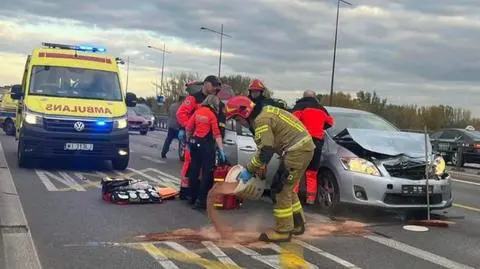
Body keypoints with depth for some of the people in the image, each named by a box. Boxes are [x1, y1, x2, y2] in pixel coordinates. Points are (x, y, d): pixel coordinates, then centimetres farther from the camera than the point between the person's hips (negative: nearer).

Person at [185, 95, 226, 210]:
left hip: (194, 143, 7)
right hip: (206, 145, -7)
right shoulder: (212, 115, -9)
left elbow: (188, 128, 7)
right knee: (207, 172, 0)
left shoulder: (198, 111, 7)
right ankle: (201, 200, -2)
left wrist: (189, 141, 21)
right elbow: (216, 133, -15)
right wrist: (221, 149, -16)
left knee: (194, 170, 14)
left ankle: (192, 197, 25)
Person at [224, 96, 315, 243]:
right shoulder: (264, 112, 16)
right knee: (287, 188, 20)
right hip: (303, 147, 10)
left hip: (297, 151, -10)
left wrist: (249, 170, -8)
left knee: (281, 190, -4)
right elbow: (268, 146, 20)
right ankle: (297, 224, 29)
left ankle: (283, 231, 3)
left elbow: (265, 151, -19)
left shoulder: (261, 120, -16)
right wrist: (261, 166, 13)